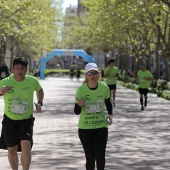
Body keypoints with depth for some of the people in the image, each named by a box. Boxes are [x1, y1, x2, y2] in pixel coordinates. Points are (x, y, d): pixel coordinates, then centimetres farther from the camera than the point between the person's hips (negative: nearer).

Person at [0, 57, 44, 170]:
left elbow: (40, 90, 16)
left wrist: (39, 103, 1)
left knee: (26, 149, -17)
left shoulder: (32, 81, -6)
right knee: (11, 150, 12)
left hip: (26, 120, -1)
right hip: (9, 120, 1)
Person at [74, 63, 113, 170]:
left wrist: (110, 115, -3)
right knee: (90, 158, 4)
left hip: (101, 126, 1)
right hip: (85, 128, -1)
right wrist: (79, 105, -28)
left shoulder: (104, 88, -5)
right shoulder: (81, 89, -10)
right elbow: (77, 112, -6)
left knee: (100, 156, -12)